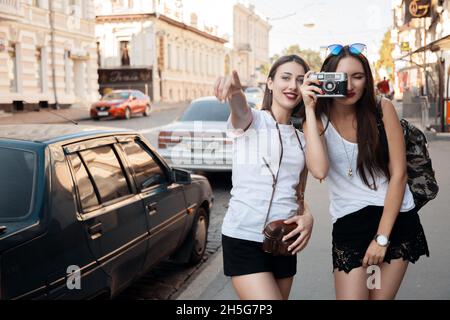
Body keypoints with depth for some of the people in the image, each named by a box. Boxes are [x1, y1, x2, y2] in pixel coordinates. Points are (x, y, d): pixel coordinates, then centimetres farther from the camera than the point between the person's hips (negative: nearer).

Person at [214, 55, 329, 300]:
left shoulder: (300, 136, 12)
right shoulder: (252, 121, -3)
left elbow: (320, 170, -6)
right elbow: (240, 108, -28)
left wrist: (309, 110, -8)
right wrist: (234, 89, -52)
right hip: (244, 239, -6)